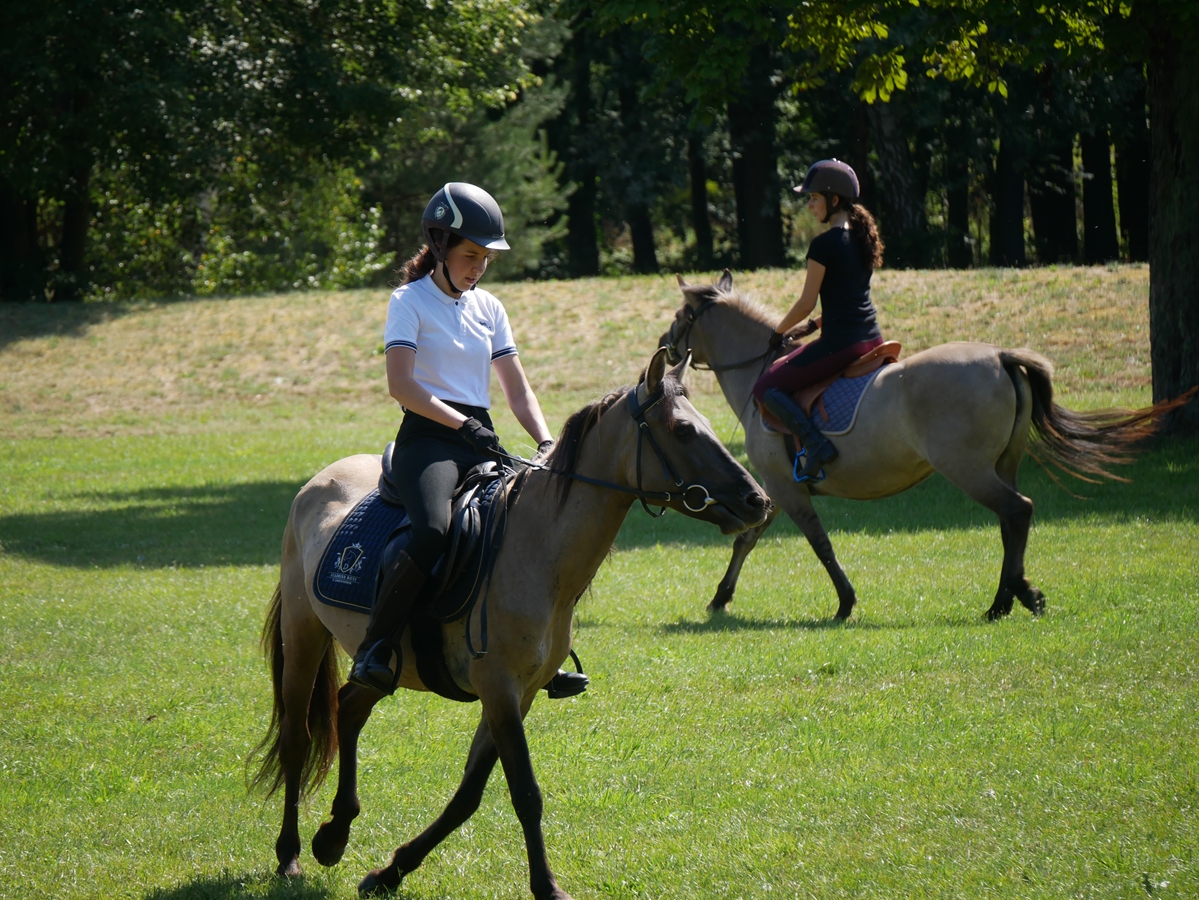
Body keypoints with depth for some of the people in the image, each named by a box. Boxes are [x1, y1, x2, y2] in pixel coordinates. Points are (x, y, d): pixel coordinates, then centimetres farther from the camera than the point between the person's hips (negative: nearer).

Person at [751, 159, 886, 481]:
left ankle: (815, 443, -16)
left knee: (766, 387, 0)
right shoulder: (863, 237, 11)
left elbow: (806, 304, -11)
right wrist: (816, 325, 21)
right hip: (872, 339, 9)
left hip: (839, 343, -9)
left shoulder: (824, 245, -15)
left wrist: (778, 332, 5)